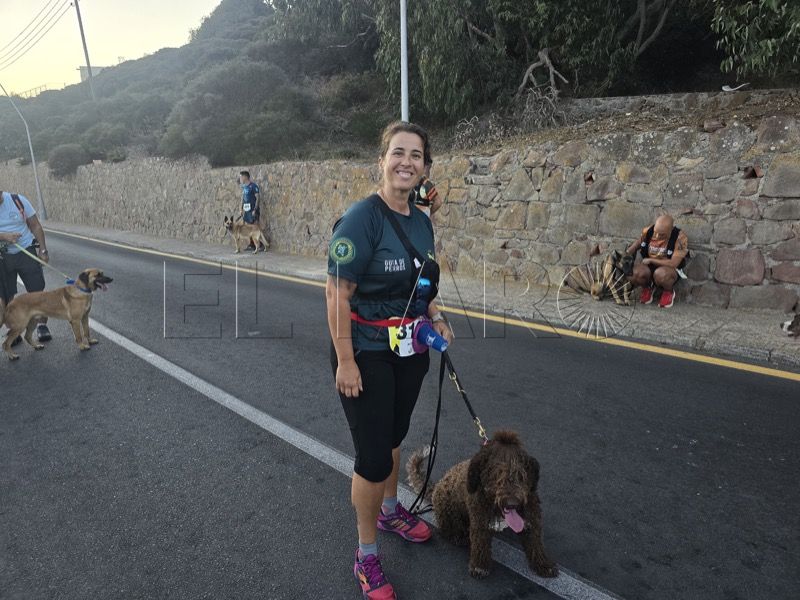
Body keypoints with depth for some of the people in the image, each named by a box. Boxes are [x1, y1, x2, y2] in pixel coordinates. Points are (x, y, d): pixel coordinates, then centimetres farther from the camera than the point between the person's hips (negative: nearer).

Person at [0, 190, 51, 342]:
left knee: (37, 290, -1)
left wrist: (43, 251, -3)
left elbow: (35, 226, -1)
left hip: (26, 252, -1)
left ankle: (42, 325, 12)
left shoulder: (18, 200, -7)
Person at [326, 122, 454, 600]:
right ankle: (366, 557, 22)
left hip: (409, 348, 7)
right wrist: (345, 361, -21)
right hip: (367, 353, -7)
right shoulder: (362, 218, -20)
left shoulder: (422, 222, 3)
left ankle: (390, 511, 48)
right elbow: (338, 294, -21)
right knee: (373, 453, 0)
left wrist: (436, 317, 2)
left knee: (394, 436, 23)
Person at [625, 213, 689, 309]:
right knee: (632, 274, -29)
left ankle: (669, 292, -3)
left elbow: (673, 263, -24)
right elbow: (635, 246, 8)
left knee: (660, 273, -40)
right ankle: (647, 287, 8)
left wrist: (650, 260, -17)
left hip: (670, 269, -3)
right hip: (649, 267, 3)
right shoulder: (648, 231, -11)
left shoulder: (680, 238, -23)